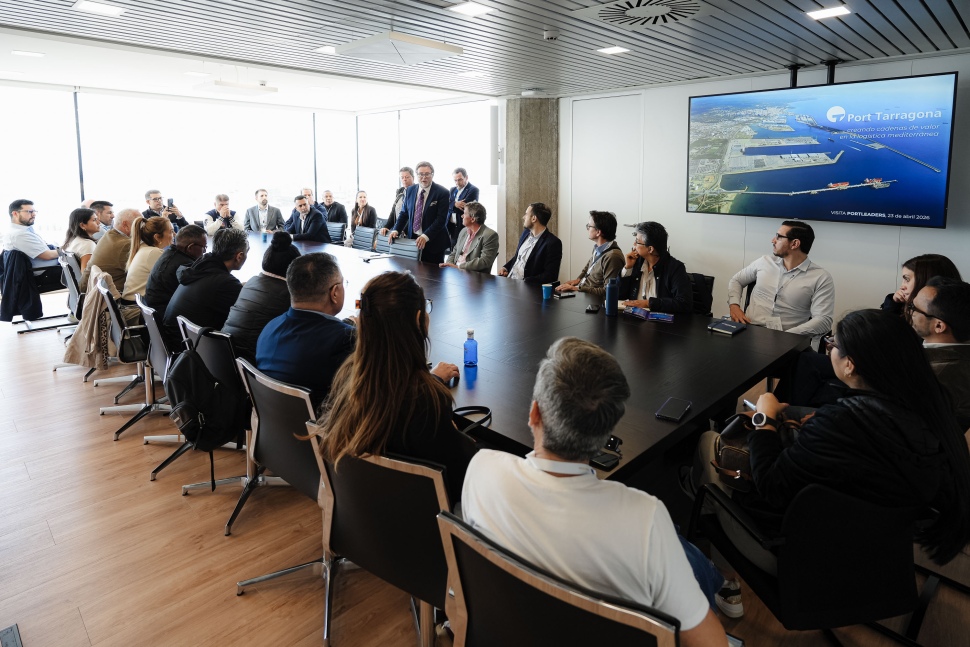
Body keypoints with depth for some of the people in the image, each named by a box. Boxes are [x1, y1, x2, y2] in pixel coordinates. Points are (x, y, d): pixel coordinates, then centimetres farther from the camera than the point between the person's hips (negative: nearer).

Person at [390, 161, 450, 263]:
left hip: (433, 241, -4)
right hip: (412, 239, 4)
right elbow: (404, 213, 13)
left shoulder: (442, 192, -8)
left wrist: (426, 236, -24)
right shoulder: (410, 190, 8)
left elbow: (441, 218, -14)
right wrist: (396, 230, -3)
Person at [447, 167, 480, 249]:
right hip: (452, 227, 6)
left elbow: (464, 207, -16)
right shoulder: (453, 189, 16)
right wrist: (455, 204, -15)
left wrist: (452, 206, -6)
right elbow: (446, 205, 4)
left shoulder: (473, 190, -7)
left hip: (464, 227, -6)